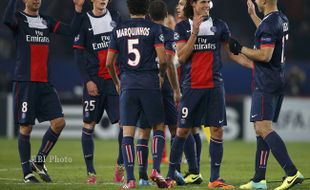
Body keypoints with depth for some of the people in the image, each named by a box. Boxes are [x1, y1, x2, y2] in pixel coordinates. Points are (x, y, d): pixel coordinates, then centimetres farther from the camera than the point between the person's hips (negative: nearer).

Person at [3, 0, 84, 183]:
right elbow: (8, 19, -25)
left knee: (59, 122, -3)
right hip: (25, 83, -5)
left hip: (45, 83, 5)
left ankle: (39, 162, 13)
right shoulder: (19, 19, -1)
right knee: (26, 127, -2)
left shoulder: (46, 21, 16)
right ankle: (27, 173, 7)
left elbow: (71, 30, 7)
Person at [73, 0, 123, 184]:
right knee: (89, 125, -1)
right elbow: (79, 54, -1)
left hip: (116, 79, 2)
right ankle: (90, 171, 5)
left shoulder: (116, 17, 10)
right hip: (95, 81, -2)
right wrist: (87, 80, -9)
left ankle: (120, 166, 7)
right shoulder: (84, 21, 1)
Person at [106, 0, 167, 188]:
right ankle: (156, 169, 0)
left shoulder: (118, 30, 7)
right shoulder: (154, 28, -1)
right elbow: (162, 59, -8)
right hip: (150, 84, -2)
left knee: (127, 133, 0)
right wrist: (162, 75, 12)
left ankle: (130, 179, -7)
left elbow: (109, 62, 7)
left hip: (127, 85, 2)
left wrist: (117, 81, 24)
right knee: (159, 127, 14)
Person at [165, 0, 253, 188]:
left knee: (217, 131, -2)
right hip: (192, 86, -1)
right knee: (182, 131, 2)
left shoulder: (219, 25, 7)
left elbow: (233, 53, 11)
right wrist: (194, 32, -13)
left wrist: (253, 65, -1)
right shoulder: (182, 27, 3)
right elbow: (181, 56, -7)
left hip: (215, 85, 1)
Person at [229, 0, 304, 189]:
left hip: (266, 85, -10)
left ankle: (292, 172, -25)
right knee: (261, 129, 14)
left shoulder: (269, 23, -17)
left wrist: (240, 49, -11)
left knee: (264, 129, -15)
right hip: (279, 82, 10)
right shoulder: (282, 20, 14)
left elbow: (265, 55, -23)